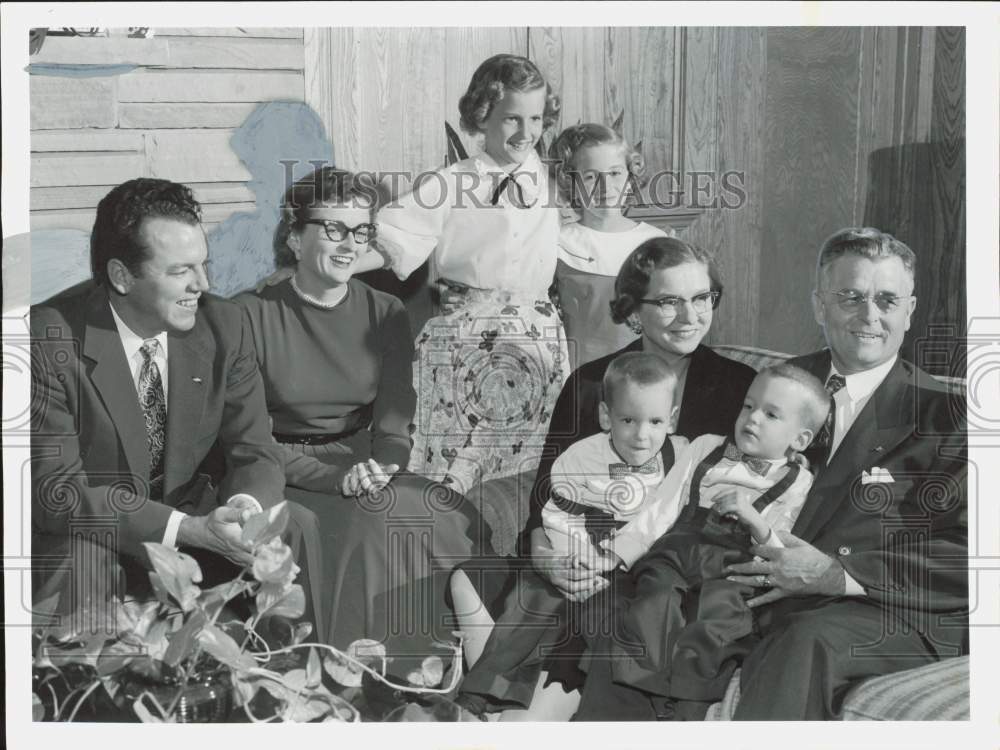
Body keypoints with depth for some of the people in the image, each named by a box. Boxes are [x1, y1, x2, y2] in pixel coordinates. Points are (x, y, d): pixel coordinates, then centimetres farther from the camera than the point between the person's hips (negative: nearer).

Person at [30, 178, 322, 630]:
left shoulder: (221, 324, -7)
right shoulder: (50, 340, -20)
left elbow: (255, 453, -3)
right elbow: (56, 489, -22)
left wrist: (244, 507, -29)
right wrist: (191, 529, -32)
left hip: (195, 515, 4)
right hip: (94, 534, -3)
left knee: (295, 525, -19)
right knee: (79, 556, -34)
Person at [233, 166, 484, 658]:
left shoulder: (386, 315, 9)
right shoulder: (251, 314, -5)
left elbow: (394, 424, 4)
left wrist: (380, 466, -20)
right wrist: (335, 476, -21)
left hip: (363, 467, 4)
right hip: (286, 480, -4)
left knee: (454, 519, -21)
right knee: (375, 522, -30)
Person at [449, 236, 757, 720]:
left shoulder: (740, 388, 6)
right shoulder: (589, 384, 12)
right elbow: (548, 486, 7)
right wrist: (542, 551, -17)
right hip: (581, 564, 3)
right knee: (471, 580, -24)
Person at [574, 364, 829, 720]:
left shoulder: (797, 484, 13)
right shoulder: (705, 448, 22)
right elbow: (662, 509, 16)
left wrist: (755, 521, -13)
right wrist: (616, 552, 5)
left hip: (730, 569, -1)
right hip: (674, 553, 2)